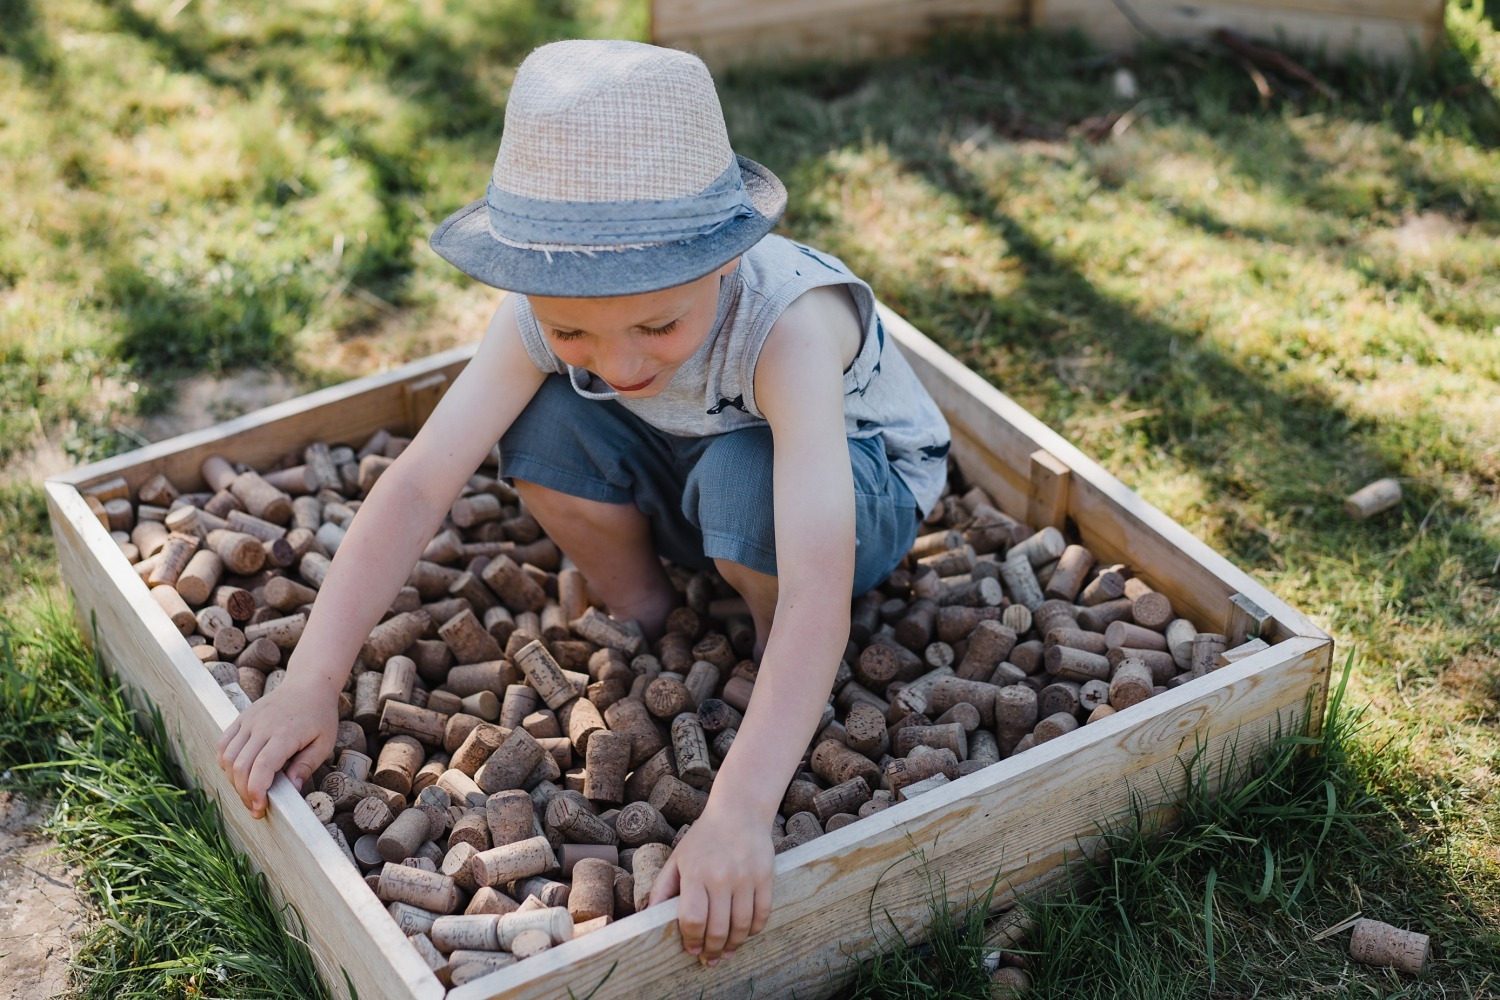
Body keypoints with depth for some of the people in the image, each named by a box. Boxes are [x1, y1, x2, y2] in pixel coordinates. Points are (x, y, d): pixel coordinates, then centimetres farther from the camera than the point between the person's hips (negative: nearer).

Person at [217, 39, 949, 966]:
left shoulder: (787, 326, -42)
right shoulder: (545, 315, -28)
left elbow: (820, 591, -50)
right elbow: (422, 480, -29)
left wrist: (739, 814, -58)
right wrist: (311, 683, -38)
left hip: (864, 492, -4)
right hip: (689, 479, 4)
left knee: (743, 481, -38)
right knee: (543, 420, -25)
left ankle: (792, 659, -6)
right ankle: (640, 621, 0)